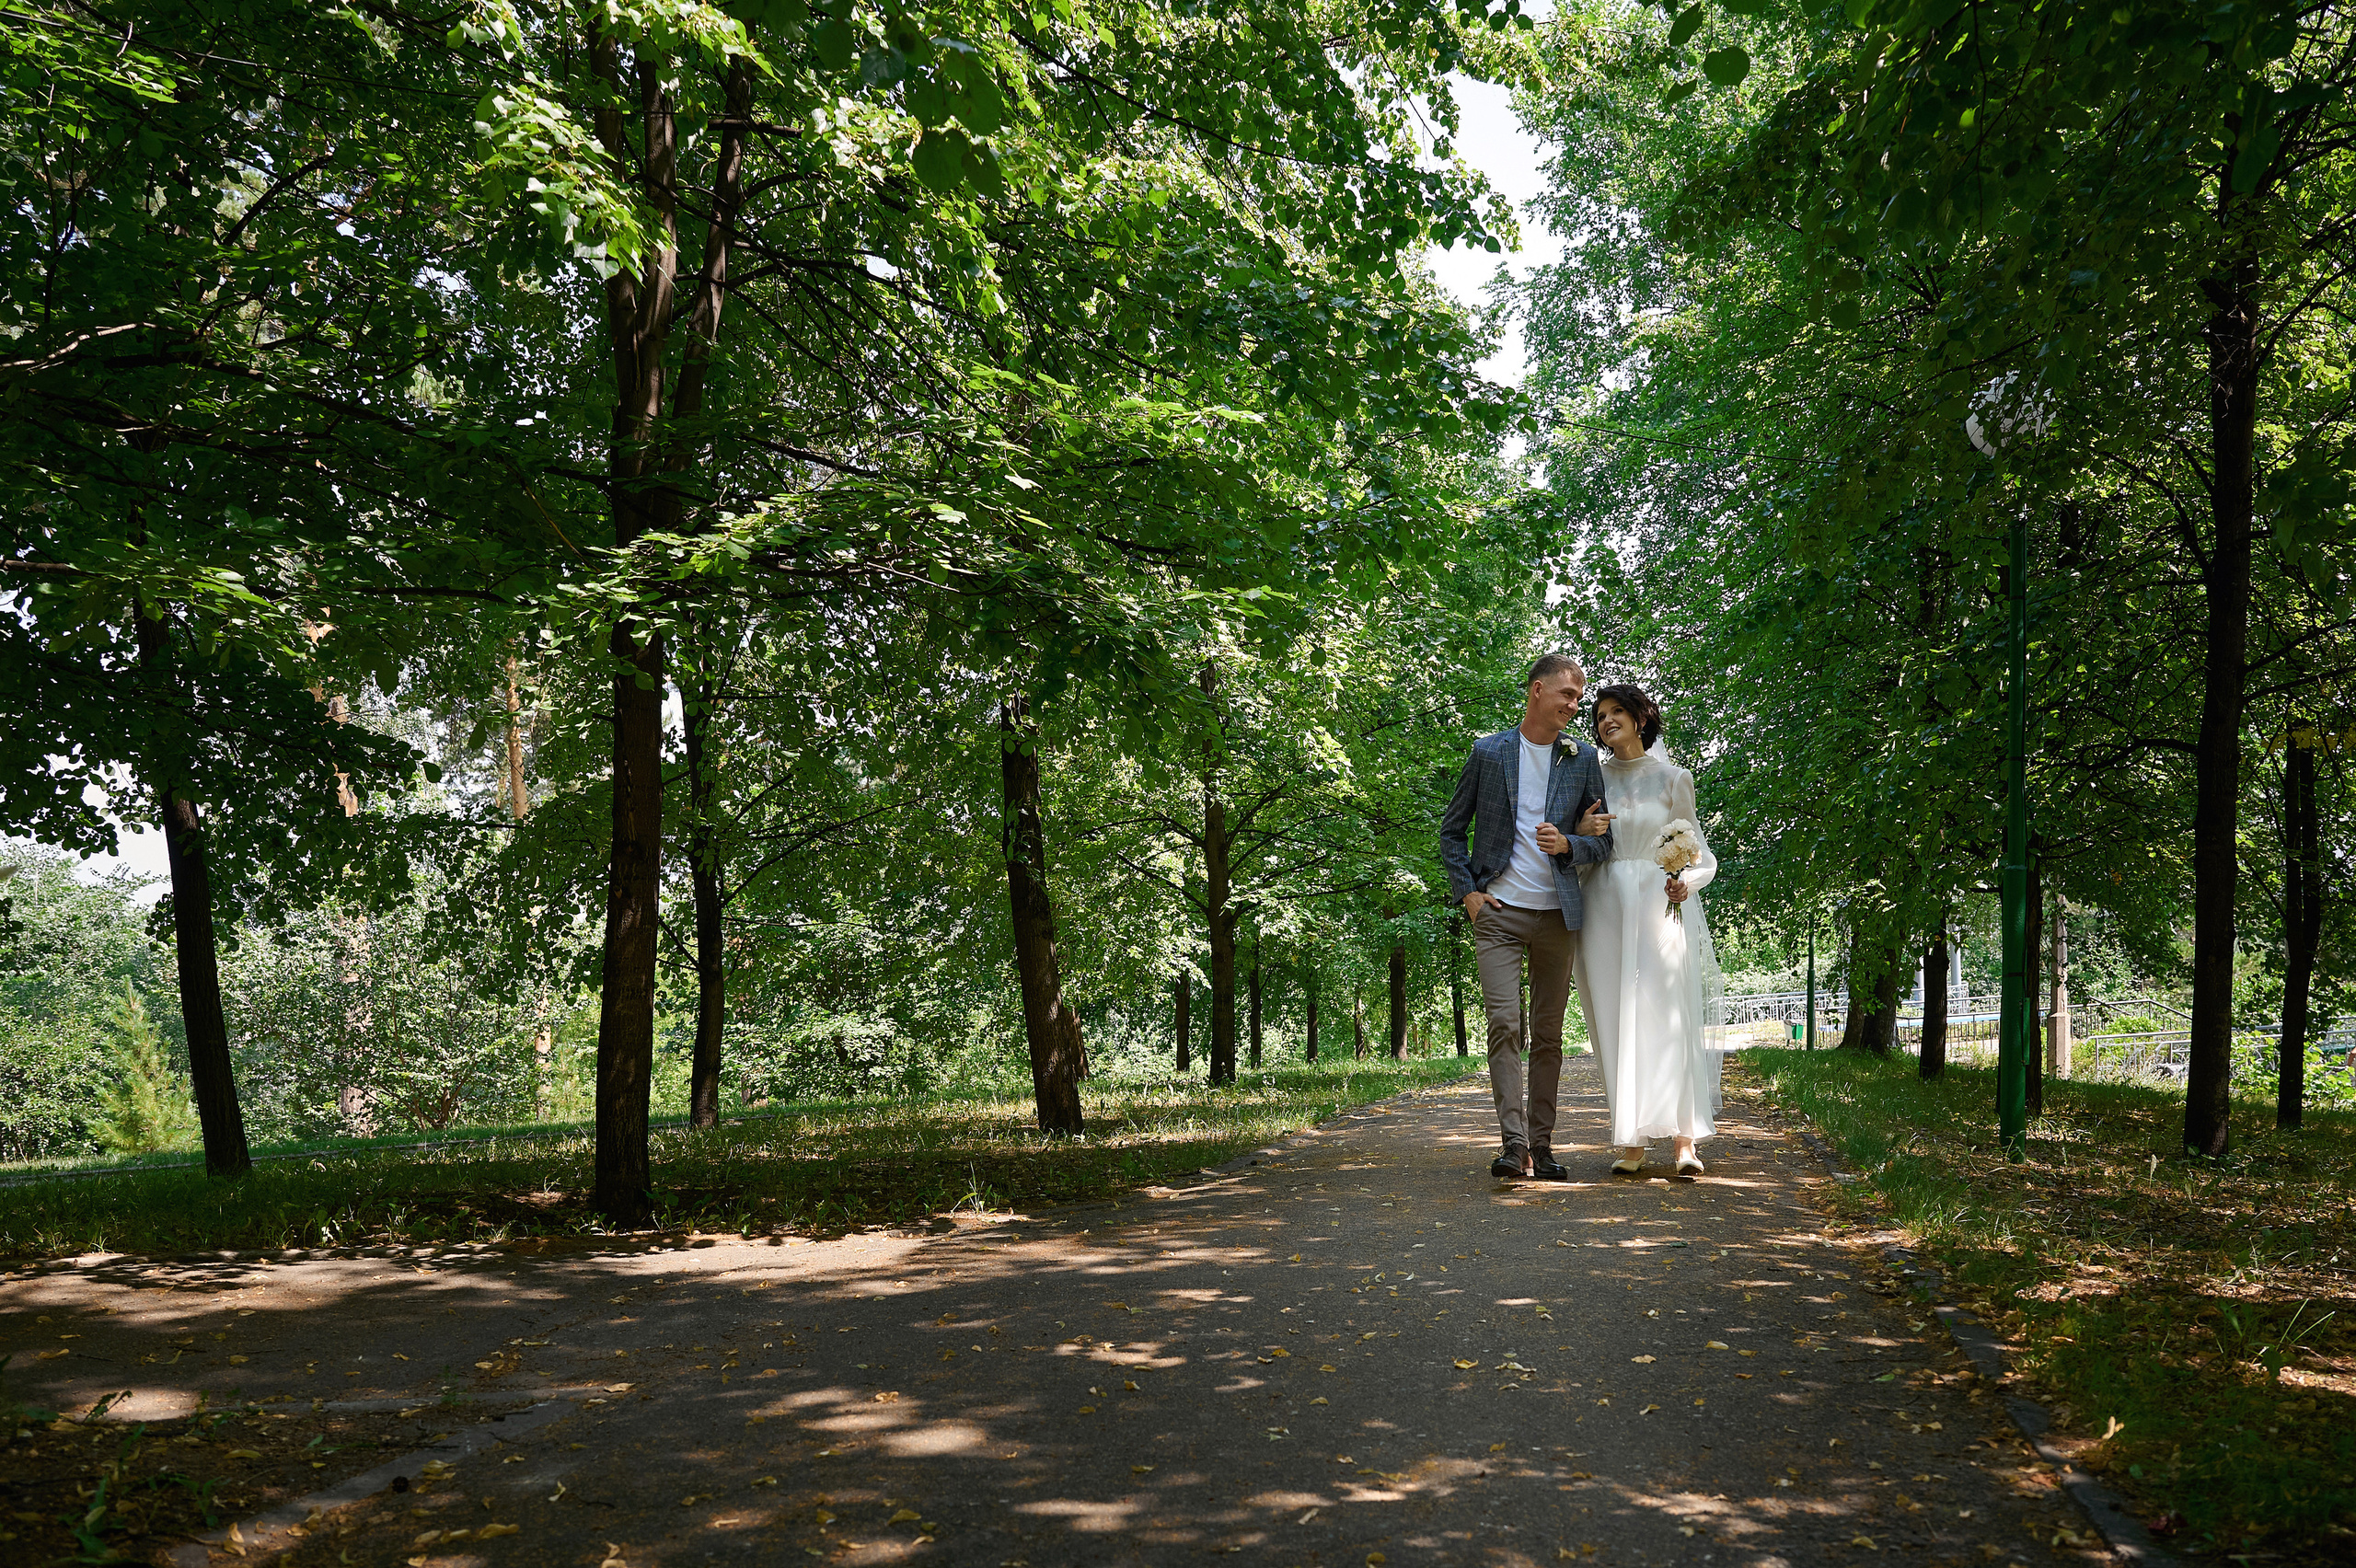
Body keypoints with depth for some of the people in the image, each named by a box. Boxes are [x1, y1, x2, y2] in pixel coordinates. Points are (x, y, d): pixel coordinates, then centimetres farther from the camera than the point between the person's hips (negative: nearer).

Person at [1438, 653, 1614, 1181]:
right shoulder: (1488, 752, 3)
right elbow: (1451, 830, 10)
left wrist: (1567, 845, -11)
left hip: (1557, 914, 2)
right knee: (1504, 1024, -11)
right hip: (1498, 912, -2)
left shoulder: (1583, 759, 7)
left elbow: (1603, 842, 10)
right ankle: (1514, 1145, -13)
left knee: (1548, 1034, 6)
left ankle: (1542, 1145, 12)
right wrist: (1467, 891, -1)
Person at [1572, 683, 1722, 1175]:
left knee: (1668, 1015, -9)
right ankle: (1632, 1141, 1)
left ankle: (1684, 1139, -9)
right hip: (1605, 906, 2)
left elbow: (1697, 850, 10)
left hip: (1660, 903, -2)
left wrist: (1685, 881, -10)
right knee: (1617, 1019, -2)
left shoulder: (1672, 778, 8)